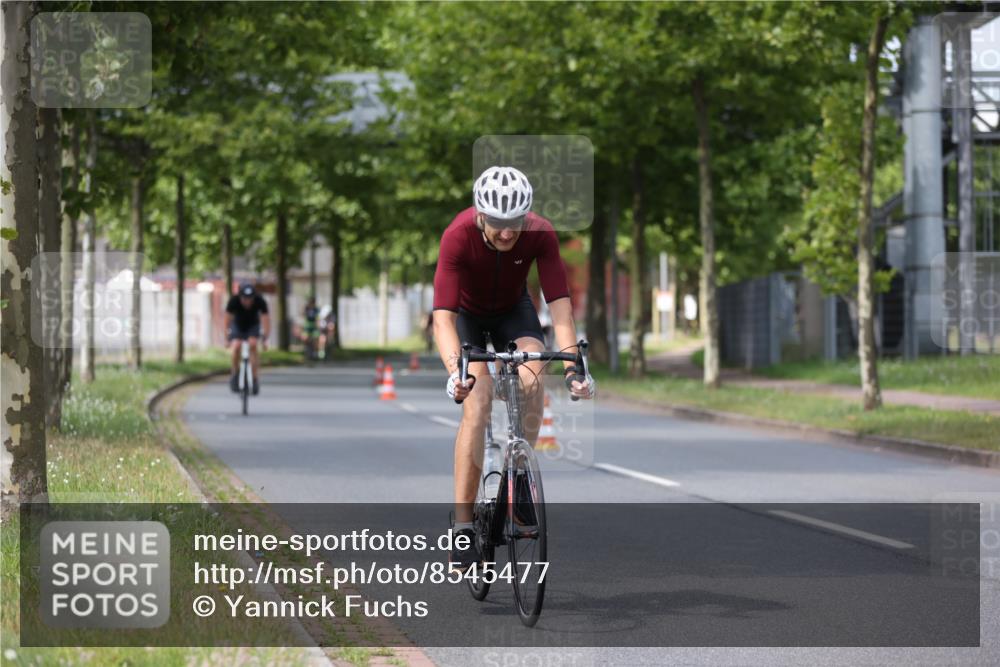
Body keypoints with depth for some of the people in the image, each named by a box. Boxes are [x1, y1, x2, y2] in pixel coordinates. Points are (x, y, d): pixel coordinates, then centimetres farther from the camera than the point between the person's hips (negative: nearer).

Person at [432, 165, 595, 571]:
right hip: (466, 312, -2)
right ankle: (463, 525, -20)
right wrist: (454, 371, -55)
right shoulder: (458, 236, -35)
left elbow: (559, 305, -31)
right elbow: (443, 317, -39)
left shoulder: (541, 234, -30)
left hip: (512, 309, 2)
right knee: (478, 404, -22)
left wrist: (573, 366, -43)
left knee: (532, 383, -27)